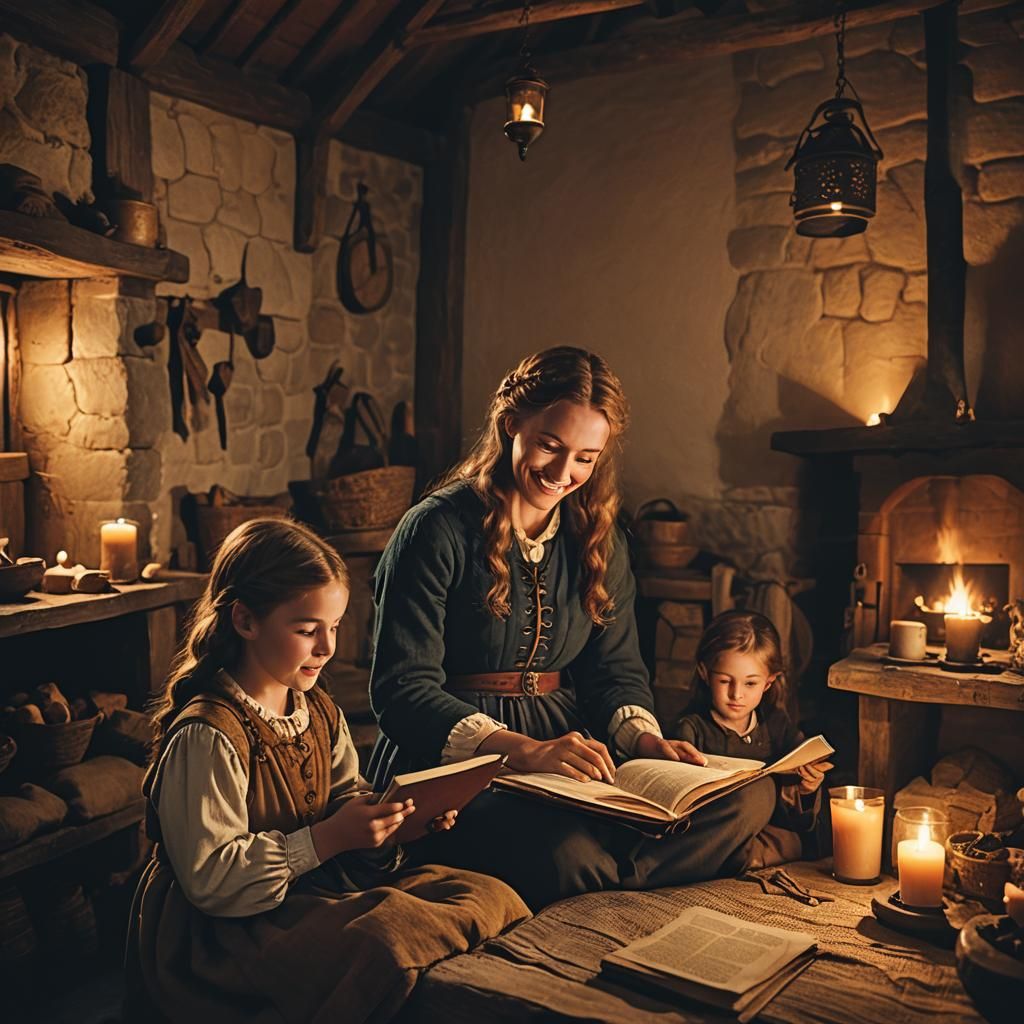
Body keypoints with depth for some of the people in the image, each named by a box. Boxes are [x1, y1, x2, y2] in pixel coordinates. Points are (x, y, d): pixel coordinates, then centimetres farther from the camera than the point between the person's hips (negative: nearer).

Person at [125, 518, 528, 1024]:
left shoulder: (320, 712, 8)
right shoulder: (205, 735, -19)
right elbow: (210, 880, -20)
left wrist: (392, 814, -4)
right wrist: (328, 838, -24)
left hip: (317, 889, 8)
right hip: (229, 935, -8)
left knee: (495, 897, -7)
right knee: (385, 934, -37)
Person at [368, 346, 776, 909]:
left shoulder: (598, 540, 13)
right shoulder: (437, 530, -8)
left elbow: (617, 666, 13)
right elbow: (401, 689, -14)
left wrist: (644, 737, -11)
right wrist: (522, 750, -28)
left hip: (572, 749, 6)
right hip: (451, 763, -6)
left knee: (750, 798, -15)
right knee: (565, 853, -36)